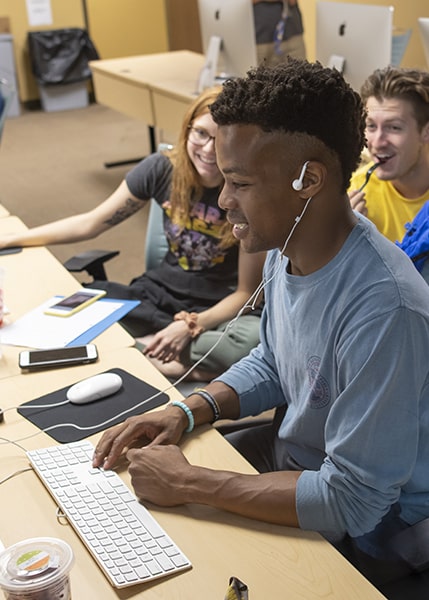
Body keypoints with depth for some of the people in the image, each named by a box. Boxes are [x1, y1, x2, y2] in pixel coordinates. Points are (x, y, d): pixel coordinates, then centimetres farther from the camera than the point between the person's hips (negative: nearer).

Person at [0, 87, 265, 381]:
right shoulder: (162, 169, -9)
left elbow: (246, 292, -12)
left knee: (256, 338, -39)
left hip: (220, 308, -2)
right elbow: (90, 224, 1)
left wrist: (191, 326, -27)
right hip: (161, 292, 2)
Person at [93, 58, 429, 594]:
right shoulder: (286, 246, -8)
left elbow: (354, 502, -30)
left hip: (360, 529, -7)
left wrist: (188, 484, -26)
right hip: (287, 450, 7)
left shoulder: (383, 311, -36)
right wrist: (187, 412, -7)